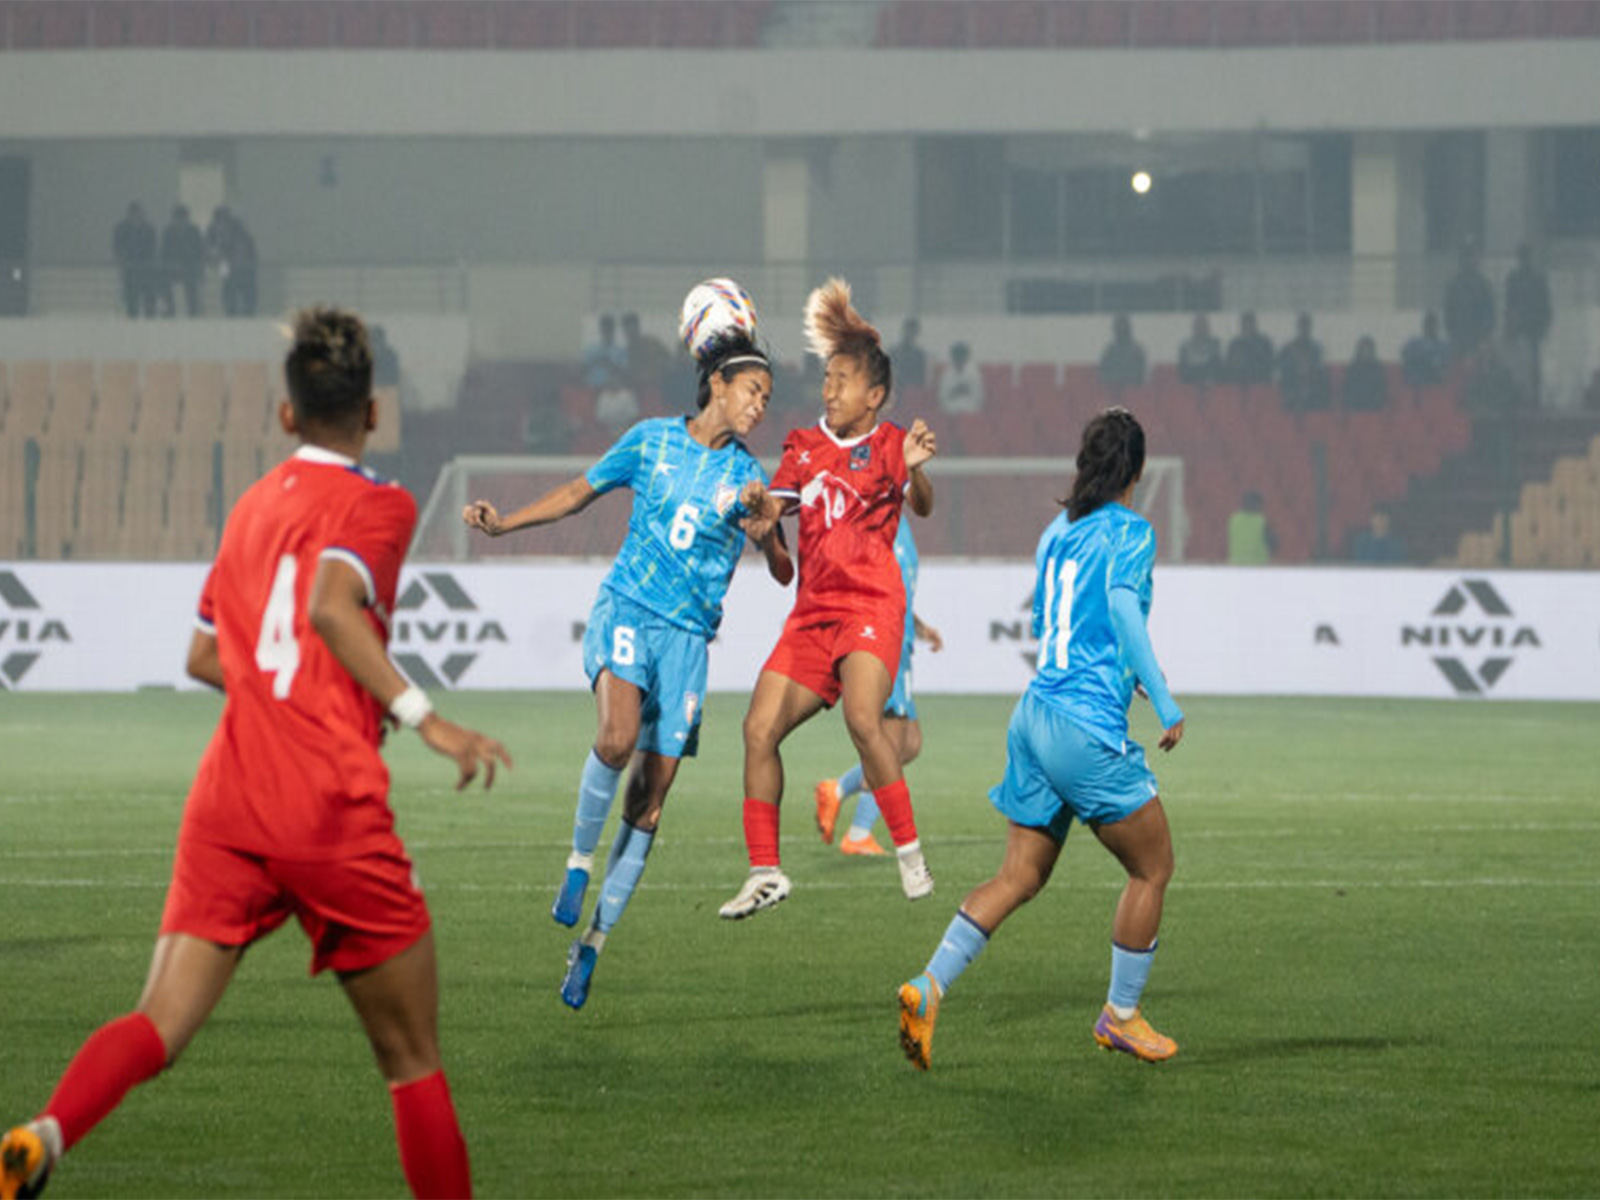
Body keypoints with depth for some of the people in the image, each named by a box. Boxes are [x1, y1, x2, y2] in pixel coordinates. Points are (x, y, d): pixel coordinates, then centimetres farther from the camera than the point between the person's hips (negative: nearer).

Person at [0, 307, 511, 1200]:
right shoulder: (379, 505, -1)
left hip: (228, 804, 5)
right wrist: (421, 716, -23)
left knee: (160, 1025, -7)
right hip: (335, 814, -5)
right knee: (414, 1061, 8)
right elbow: (333, 605, -21)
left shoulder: (254, 505, 19)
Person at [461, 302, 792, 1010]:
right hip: (625, 608, -2)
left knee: (653, 791, -2)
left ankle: (593, 941, 9)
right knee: (618, 736, -31)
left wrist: (767, 534, -17)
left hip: (688, 634, 2)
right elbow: (580, 492, 17)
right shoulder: (652, 440, 4)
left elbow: (783, 575, 3)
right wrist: (502, 525, 12)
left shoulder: (747, 477, 5)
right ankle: (580, 859, -7)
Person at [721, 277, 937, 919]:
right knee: (759, 728, -4)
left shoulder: (888, 443, -1)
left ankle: (911, 854, -17)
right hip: (813, 612, 6)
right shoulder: (806, 446, 15)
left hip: (871, 606, -6)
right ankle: (765, 873, 4)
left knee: (862, 717, -28)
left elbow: (922, 505, -15)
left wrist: (916, 470, -38)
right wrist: (760, 503, -15)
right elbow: (772, 507, 9)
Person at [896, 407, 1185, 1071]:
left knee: (1019, 877, 10)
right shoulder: (1130, 532, -6)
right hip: (1089, 726, -7)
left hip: (1036, 712, 7)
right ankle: (1121, 1016, 16)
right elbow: (1124, 608, -22)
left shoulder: (1056, 532, 16)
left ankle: (928, 988, -6)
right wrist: (1162, 698, -23)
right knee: (1152, 868, 10)